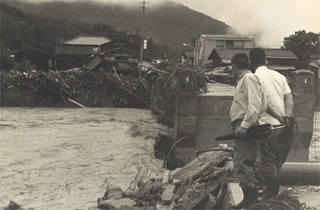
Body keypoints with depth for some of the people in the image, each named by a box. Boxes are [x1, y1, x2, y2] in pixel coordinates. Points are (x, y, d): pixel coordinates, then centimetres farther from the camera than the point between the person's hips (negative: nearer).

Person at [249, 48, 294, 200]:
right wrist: (287, 116, -8)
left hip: (268, 125, -6)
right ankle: (275, 191, 25)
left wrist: (278, 117, -15)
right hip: (283, 126, 6)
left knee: (268, 162, 1)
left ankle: (271, 194, 4)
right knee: (278, 161, 16)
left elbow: (263, 102, -16)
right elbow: (289, 98, 2)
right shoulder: (279, 76, 11)